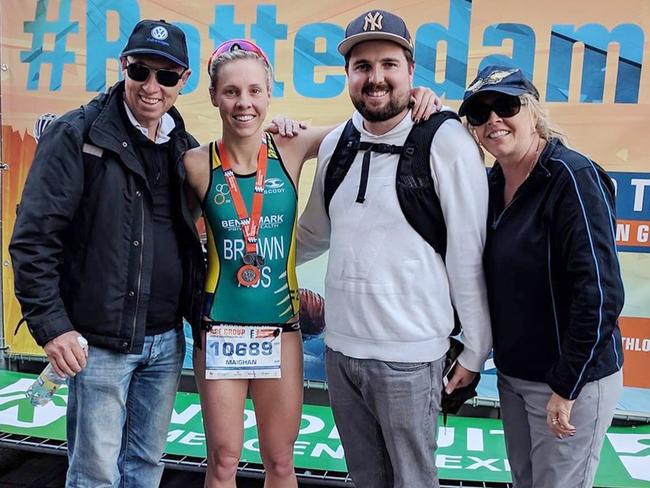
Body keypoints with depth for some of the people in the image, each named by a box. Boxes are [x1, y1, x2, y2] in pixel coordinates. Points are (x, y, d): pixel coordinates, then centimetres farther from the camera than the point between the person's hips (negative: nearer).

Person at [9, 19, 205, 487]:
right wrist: (51, 325, -14)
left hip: (167, 341, 5)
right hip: (100, 342, -4)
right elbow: (34, 238, -11)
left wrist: (198, 312, 10)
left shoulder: (187, 148, 7)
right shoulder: (76, 135, -8)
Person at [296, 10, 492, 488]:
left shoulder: (447, 142, -11)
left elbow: (468, 256, -10)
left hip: (408, 357, -5)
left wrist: (474, 351, -6)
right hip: (340, 346, 5)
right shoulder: (336, 143, 5)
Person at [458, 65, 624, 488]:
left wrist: (565, 388, -18)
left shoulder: (573, 176, -19)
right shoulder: (494, 183, 3)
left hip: (572, 378, -7)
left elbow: (599, 294, -23)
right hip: (512, 374, 7)